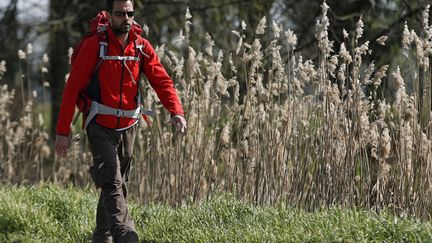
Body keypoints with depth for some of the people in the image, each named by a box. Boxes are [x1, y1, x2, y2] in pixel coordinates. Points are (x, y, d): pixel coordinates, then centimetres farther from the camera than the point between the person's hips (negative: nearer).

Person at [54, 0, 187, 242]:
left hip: (128, 127, 5)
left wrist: (176, 111, -23)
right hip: (100, 126, -5)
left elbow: (162, 80, -4)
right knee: (112, 182, -19)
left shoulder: (142, 47, 4)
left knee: (117, 184, 14)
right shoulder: (94, 45, -8)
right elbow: (73, 87, -7)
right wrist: (63, 131, -11)